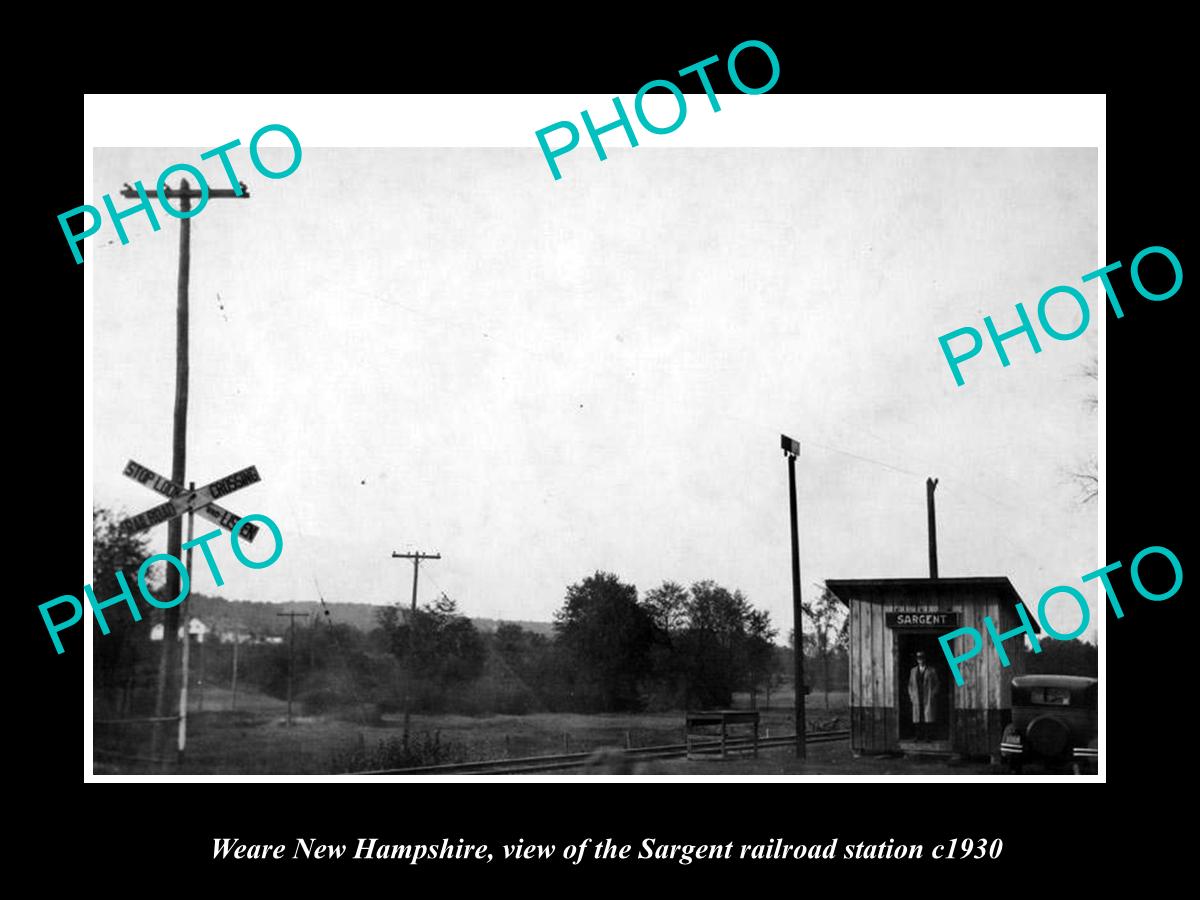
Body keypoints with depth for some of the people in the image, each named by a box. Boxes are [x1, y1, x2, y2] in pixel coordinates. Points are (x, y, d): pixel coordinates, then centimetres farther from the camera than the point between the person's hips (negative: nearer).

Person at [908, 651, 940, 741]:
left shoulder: (931, 671, 4)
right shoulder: (913, 671, 14)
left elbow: (936, 685, 6)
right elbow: (910, 684, 20)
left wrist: (933, 696, -4)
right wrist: (911, 695, 8)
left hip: (928, 700, -3)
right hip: (917, 700, 3)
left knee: (928, 719, -7)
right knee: (918, 719, -2)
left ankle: (929, 737, -4)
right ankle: (919, 737, 2)